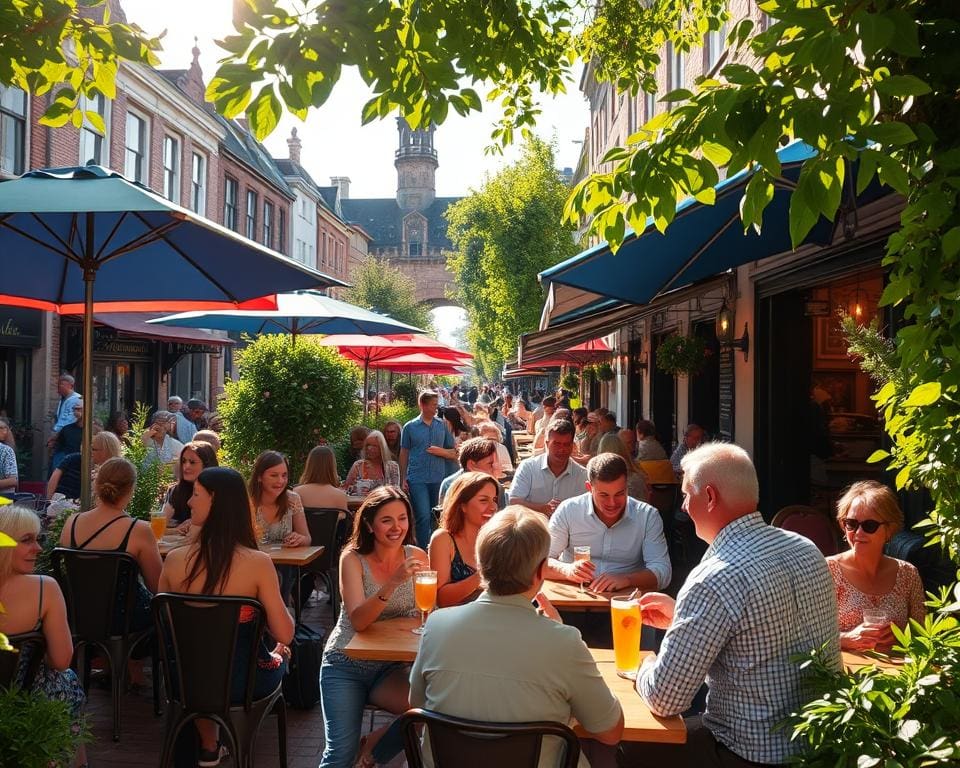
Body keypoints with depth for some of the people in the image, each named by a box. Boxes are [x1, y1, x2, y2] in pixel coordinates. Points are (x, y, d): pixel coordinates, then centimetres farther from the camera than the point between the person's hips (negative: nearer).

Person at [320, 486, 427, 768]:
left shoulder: (416, 556, -3)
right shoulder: (353, 558, -12)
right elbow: (358, 621, -24)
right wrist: (393, 582, -38)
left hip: (392, 667, 3)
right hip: (346, 664, -3)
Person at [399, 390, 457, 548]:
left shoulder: (442, 425, 9)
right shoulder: (410, 427, 4)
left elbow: (453, 454, 11)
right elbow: (404, 454, 7)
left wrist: (440, 451, -8)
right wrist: (403, 480, 3)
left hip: (438, 479, 3)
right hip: (417, 479, -3)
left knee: (436, 518, 9)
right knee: (423, 517, -11)